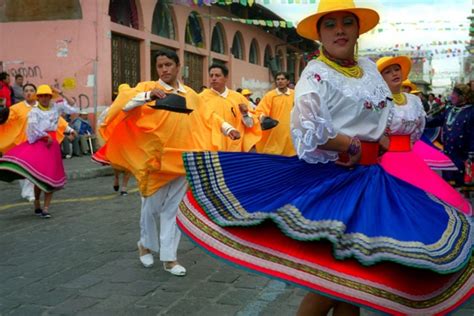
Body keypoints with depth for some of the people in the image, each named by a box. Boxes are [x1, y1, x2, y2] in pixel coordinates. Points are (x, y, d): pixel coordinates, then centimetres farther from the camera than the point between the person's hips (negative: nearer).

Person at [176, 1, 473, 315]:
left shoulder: (369, 67, 11)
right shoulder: (316, 74, -11)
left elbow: (381, 115, 24)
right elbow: (310, 132, -24)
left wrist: (381, 139, 4)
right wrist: (356, 147, -13)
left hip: (370, 177, 7)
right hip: (331, 176, -7)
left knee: (358, 263, 12)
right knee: (336, 268, -8)